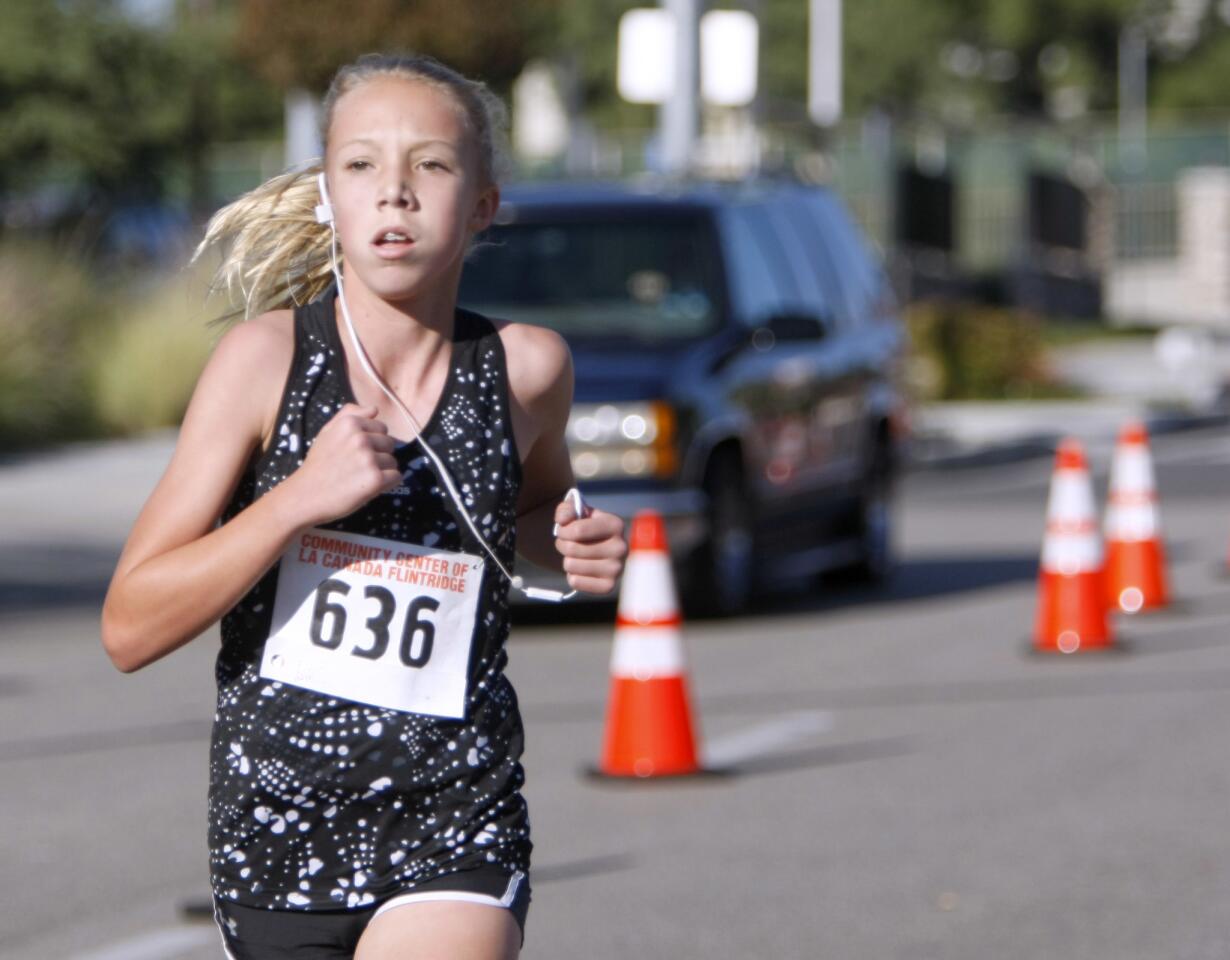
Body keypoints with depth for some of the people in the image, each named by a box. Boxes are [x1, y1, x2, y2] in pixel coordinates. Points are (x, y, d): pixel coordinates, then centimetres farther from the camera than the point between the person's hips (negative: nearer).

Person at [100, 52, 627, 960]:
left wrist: (577, 546, -1)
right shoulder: (267, 357, -9)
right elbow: (130, 627, -12)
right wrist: (301, 496, -22)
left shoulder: (526, 368, -4)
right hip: (275, 813, 1)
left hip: (457, 825, -1)